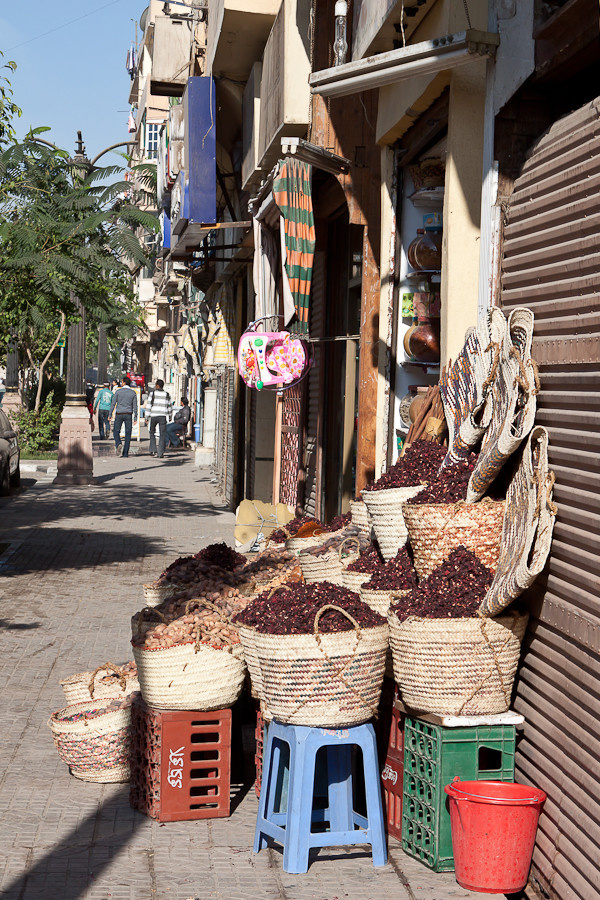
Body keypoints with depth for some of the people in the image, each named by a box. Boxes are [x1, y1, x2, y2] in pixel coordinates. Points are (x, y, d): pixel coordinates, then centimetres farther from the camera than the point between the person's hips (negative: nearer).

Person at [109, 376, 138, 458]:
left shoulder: (118, 391, -3)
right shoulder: (133, 393, 1)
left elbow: (113, 404, -4)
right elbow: (135, 406, -1)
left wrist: (110, 415, 1)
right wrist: (135, 418, 2)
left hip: (119, 414, -1)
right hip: (128, 414, 1)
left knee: (116, 432, 10)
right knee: (128, 434, 5)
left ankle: (118, 444, -19)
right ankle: (125, 453, 1)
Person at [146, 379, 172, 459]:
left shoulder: (153, 393, -2)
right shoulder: (166, 394, 6)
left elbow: (149, 405, -6)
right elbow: (170, 406, 14)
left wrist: (147, 416, -2)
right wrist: (169, 416, 26)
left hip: (153, 416, -1)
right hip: (163, 416, 1)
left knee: (152, 432, 18)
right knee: (162, 435, 3)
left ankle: (153, 450, 9)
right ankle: (160, 453, -1)